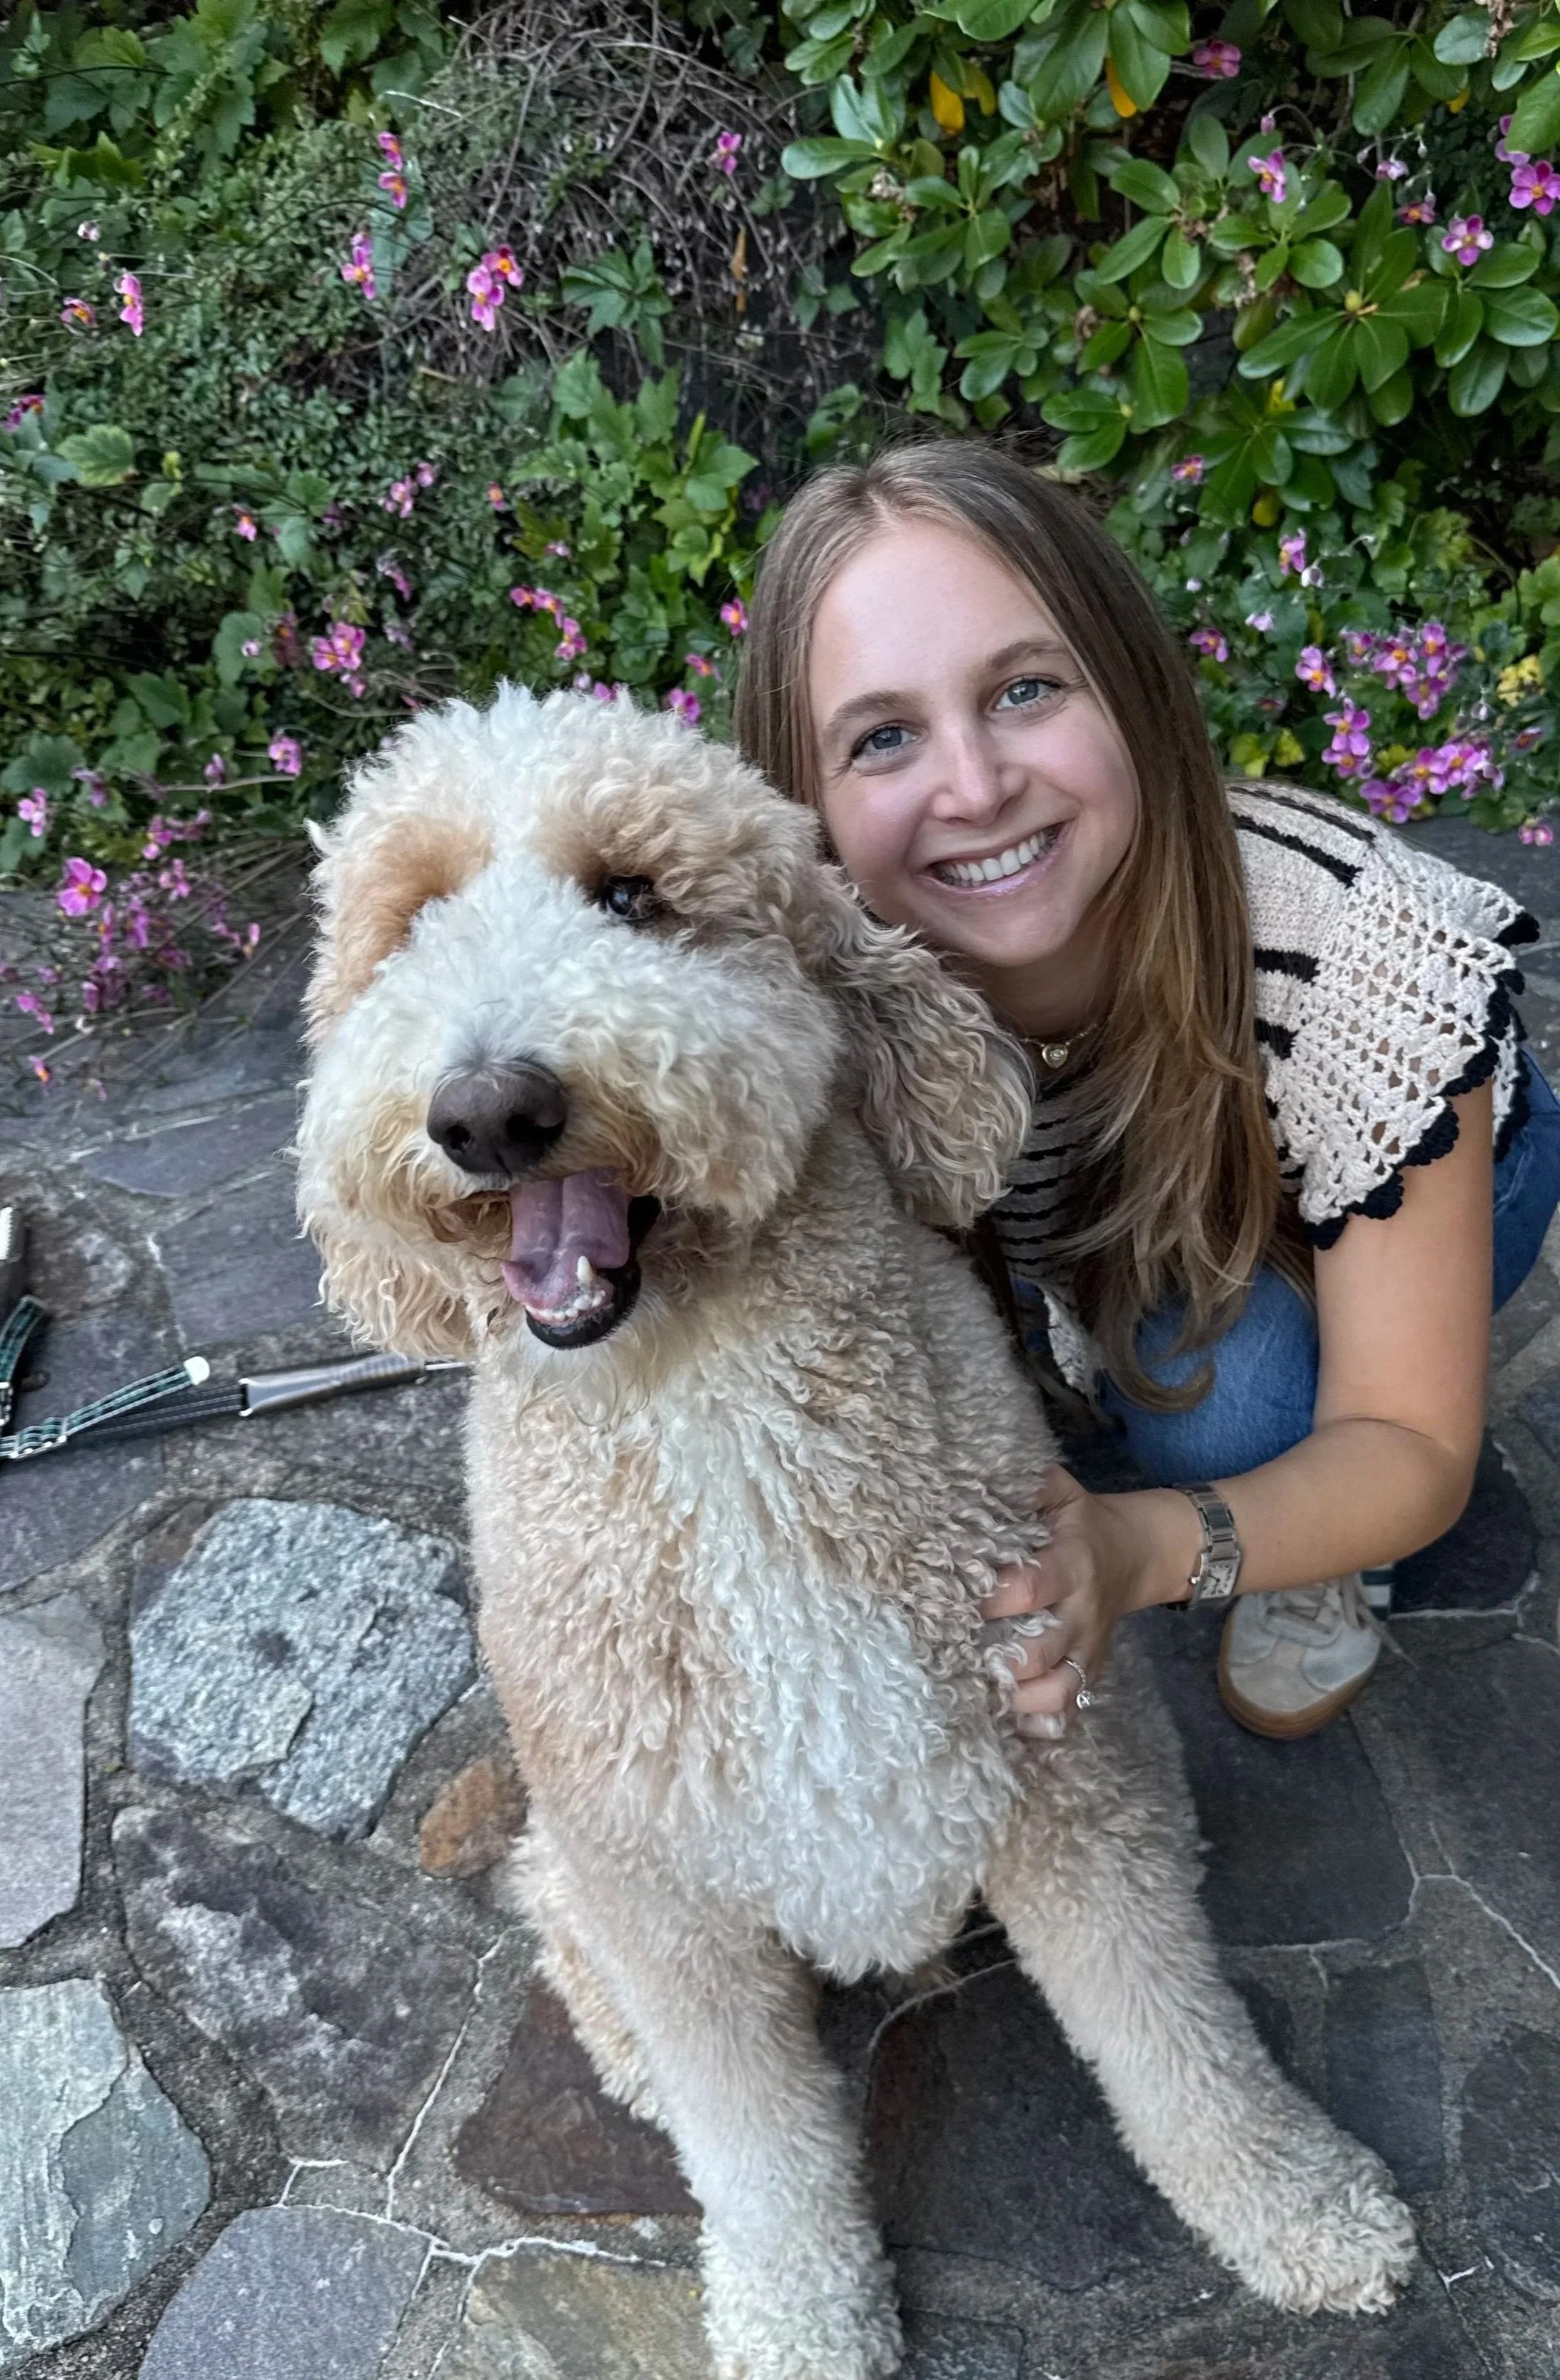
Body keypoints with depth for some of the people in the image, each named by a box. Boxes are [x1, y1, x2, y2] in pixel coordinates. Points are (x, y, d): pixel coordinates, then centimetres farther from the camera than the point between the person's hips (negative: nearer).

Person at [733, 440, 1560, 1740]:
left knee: (1219, 1374, -33)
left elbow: (1413, 1447, -30)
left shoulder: (1358, 949, -39)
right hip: (1101, 1203, 3)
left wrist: (1141, 1551, -49)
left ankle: (1306, 1572, 1)